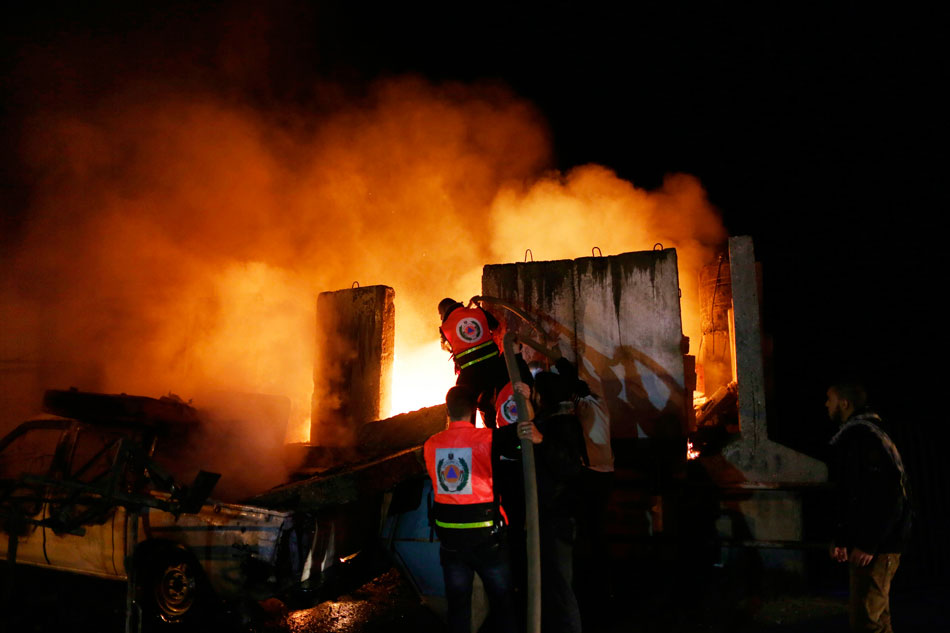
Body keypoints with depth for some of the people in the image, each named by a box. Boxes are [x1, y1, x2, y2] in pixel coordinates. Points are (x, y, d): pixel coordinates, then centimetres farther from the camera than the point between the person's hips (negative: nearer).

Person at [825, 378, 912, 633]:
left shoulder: (865, 437, -16)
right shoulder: (851, 437, 16)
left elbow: (889, 495, -23)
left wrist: (868, 544, -23)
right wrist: (841, 539, 19)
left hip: (877, 546, -11)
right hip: (864, 542, 11)